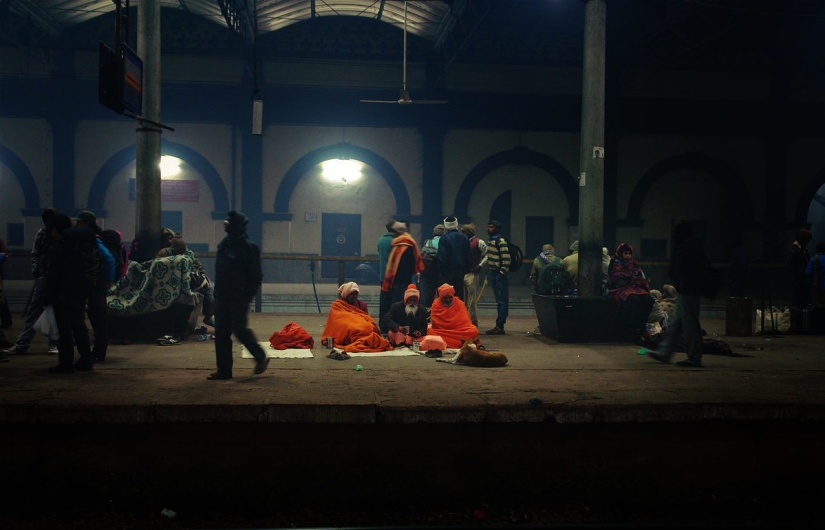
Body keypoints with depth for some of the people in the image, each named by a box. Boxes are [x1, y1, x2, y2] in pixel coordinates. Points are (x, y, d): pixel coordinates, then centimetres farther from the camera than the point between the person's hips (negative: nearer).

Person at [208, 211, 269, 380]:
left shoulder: (248, 247, -13)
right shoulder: (224, 244, 10)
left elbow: (256, 276, -13)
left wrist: (247, 297, -16)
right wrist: (217, 292, 12)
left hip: (238, 297, -8)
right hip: (222, 296, 8)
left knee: (239, 329, -6)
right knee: (221, 332, 6)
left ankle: (261, 357, 15)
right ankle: (224, 369, 12)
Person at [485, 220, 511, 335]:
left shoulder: (501, 241, -12)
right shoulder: (490, 240, 16)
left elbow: (506, 258, -18)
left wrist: (502, 272, -19)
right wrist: (488, 269, 17)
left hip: (499, 275, -9)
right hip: (493, 274, 10)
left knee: (502, 301, -5)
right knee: (499, 301, 13)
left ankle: (500, 326, -4)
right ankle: (499, 326, 18)